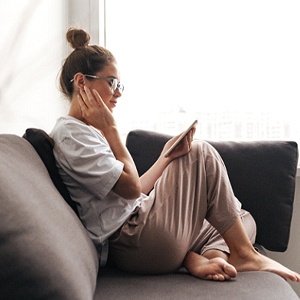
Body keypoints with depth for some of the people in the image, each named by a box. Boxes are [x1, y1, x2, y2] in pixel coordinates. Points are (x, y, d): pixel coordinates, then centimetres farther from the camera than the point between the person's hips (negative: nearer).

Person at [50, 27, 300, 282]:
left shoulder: (86, 131, 20)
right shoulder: (71, 133, -11)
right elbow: (131, 188, -15)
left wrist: (167, 156, 6)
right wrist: (110, 128, -9)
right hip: (135, 245, -10)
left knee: (244, 223, 11)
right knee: (200, 154, -6)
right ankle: (245, 255, -2)